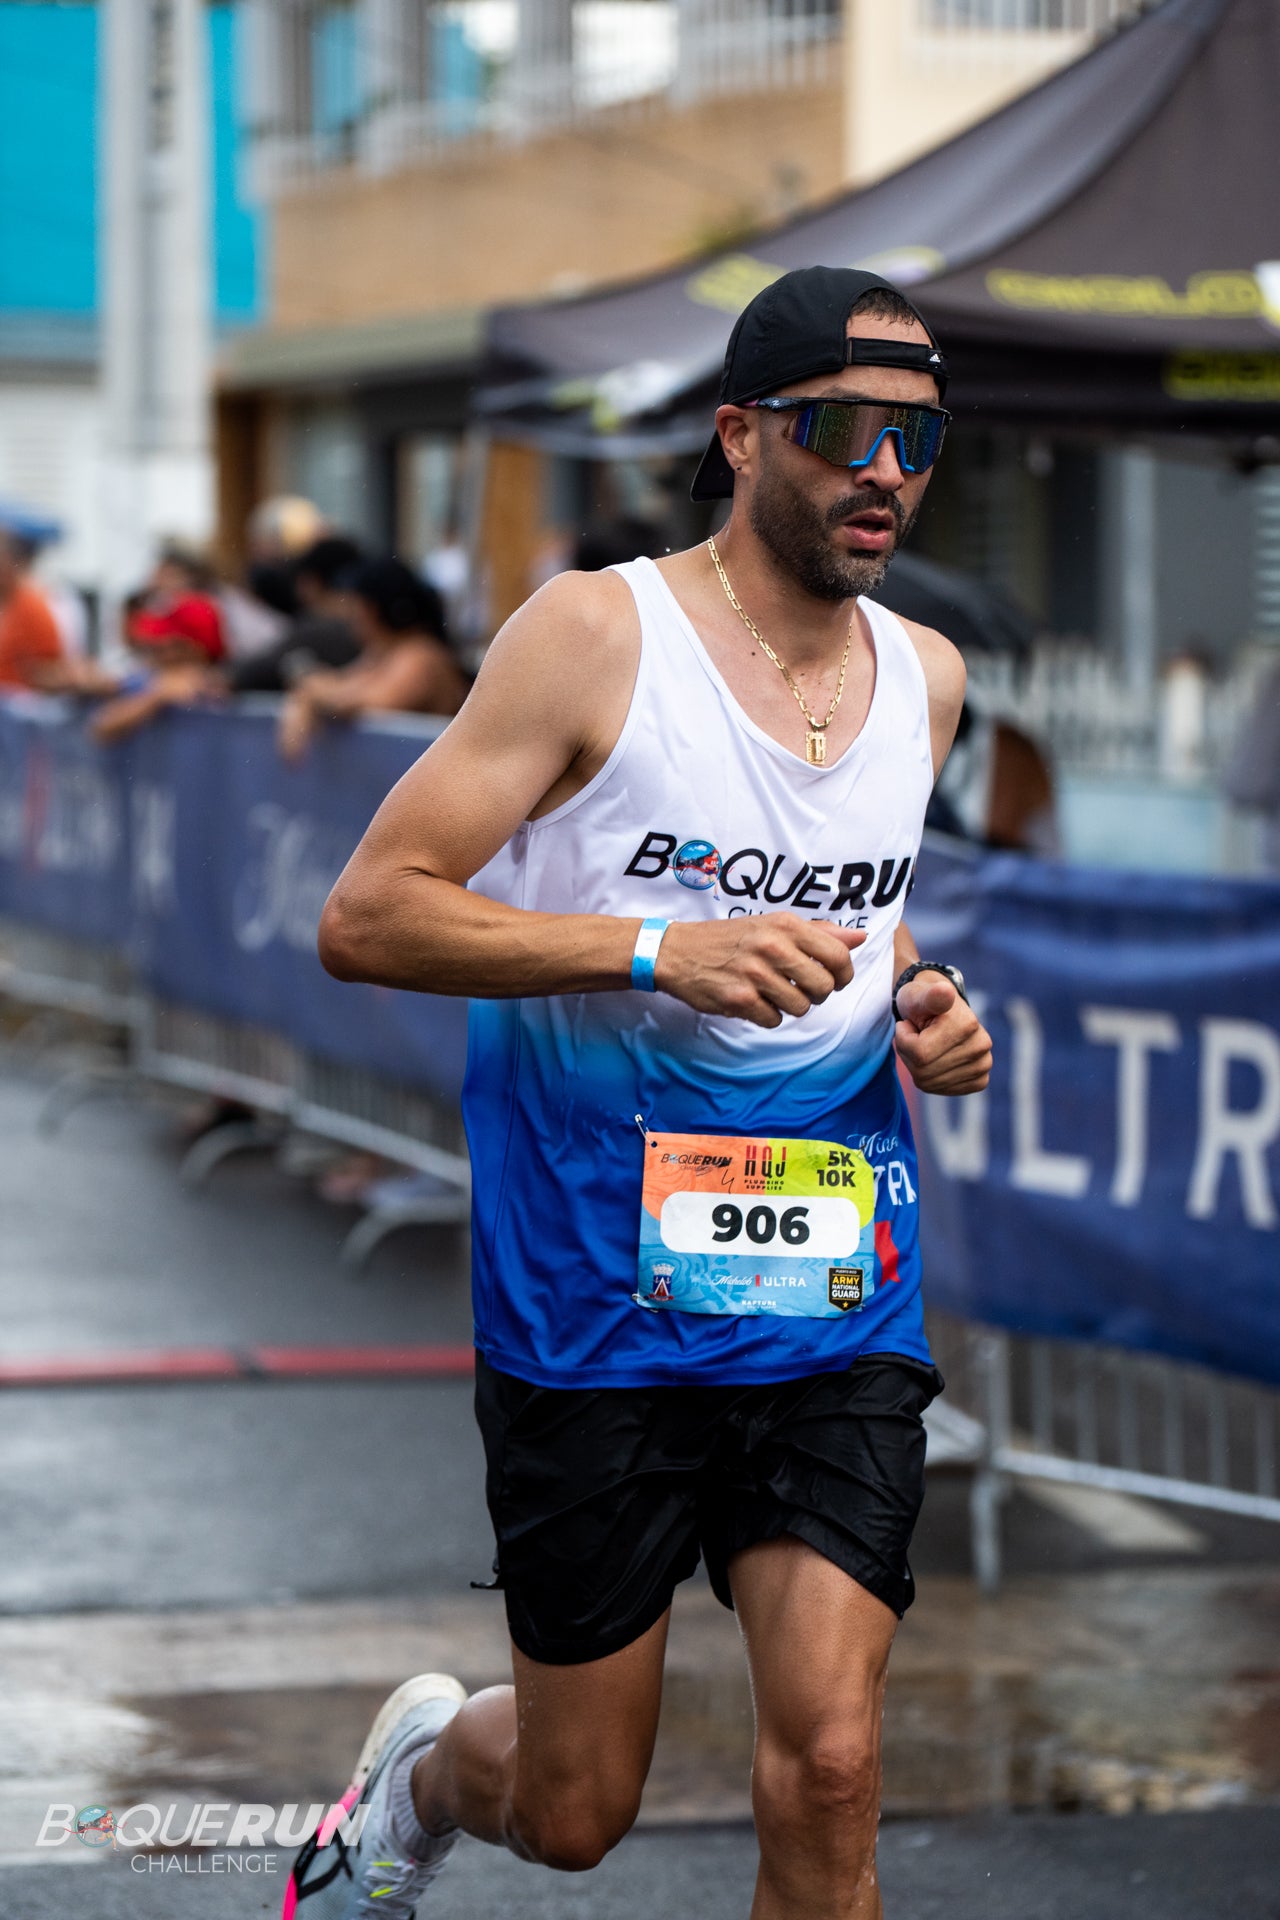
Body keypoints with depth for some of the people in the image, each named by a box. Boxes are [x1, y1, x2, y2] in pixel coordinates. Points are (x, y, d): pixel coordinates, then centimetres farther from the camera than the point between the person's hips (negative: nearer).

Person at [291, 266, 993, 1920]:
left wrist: (920, 1002, 4)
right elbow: (364, 918, -13)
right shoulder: (596, 632, -9)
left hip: (832, 1298, 4)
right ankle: (426, 1766, 44)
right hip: (594, 1288, -4)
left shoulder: (927, 678, 8)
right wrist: (657, 946, -23)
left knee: (826, 1767, -11)